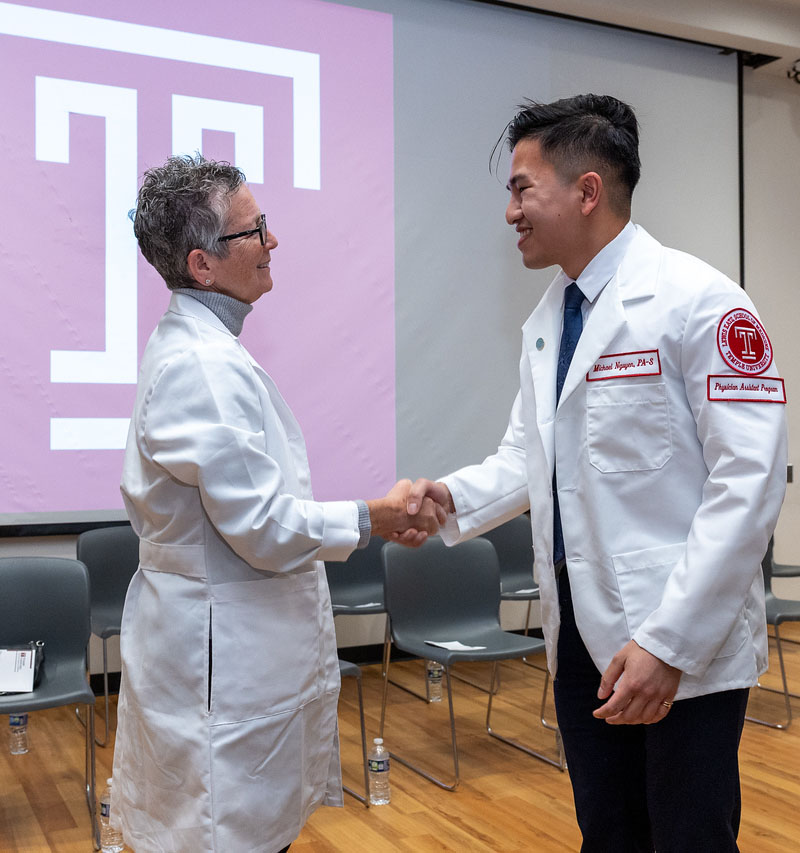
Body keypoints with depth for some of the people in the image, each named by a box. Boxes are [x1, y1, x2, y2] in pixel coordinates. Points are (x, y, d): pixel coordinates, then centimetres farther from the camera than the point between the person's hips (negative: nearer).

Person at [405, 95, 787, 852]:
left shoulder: (697, 302, -14)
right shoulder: (545, 322, 9)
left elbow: (749, 481, -18)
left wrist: (669, 643, -21)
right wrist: (453, 497, -6)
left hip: (683, 646, -6)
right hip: (581, 634, 7)